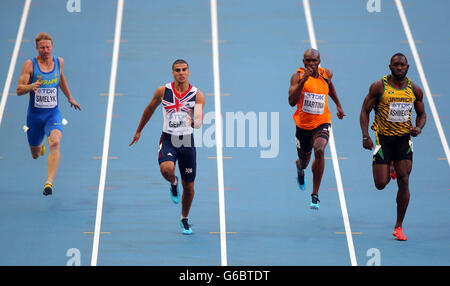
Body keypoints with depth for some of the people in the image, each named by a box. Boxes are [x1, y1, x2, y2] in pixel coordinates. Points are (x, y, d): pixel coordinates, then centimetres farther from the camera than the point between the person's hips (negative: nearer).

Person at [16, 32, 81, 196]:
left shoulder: (59, 62, 1)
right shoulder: (30, 65, -9)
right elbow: (19, 90, -13)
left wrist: (70, 98, 31)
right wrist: (31, 86, -34)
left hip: (53, 114, 0)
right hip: (34, 114, 0)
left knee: (55, 143, -29)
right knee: (36, 155, 15)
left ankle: (49, 182, -32)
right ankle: (40, 144, 55)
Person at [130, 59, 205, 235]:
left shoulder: (197, 95, -5)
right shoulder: (162, 91, -3)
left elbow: (199, 122, -15)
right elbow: (150, 109, 14)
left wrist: (194, 122, -40)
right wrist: (139, 131, 21)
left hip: (187, 141, 1)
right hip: (168, 139, -1)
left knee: (188, 186, 8)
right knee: (166, 169, -32)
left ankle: (185, 219, 33)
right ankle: (173, 184, 6)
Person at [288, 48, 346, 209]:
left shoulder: (327, 74, -2)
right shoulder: (298, 76, -12)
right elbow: (292, 102, -25)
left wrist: (338, 105, 30)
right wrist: (302, 82, -34)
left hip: (322, 123, 0)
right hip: (303, 124, 0)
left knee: (319, 150, -29)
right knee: (304, 161, 16)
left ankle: (315, 195, -20)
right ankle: (300, 169, 59)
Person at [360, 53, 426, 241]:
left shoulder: (415, 90, 1)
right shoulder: (379, 87, -8)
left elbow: (422, 114, 14)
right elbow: (365, 111, -3)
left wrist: (418, 128, -8)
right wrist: (365, 137, -13)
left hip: (404, 138, 2)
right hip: (383, 138, -2)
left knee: (404, 181, -6)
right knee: (380, 184, -6)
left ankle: (398, 227, 5)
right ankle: (388, 171, 35)